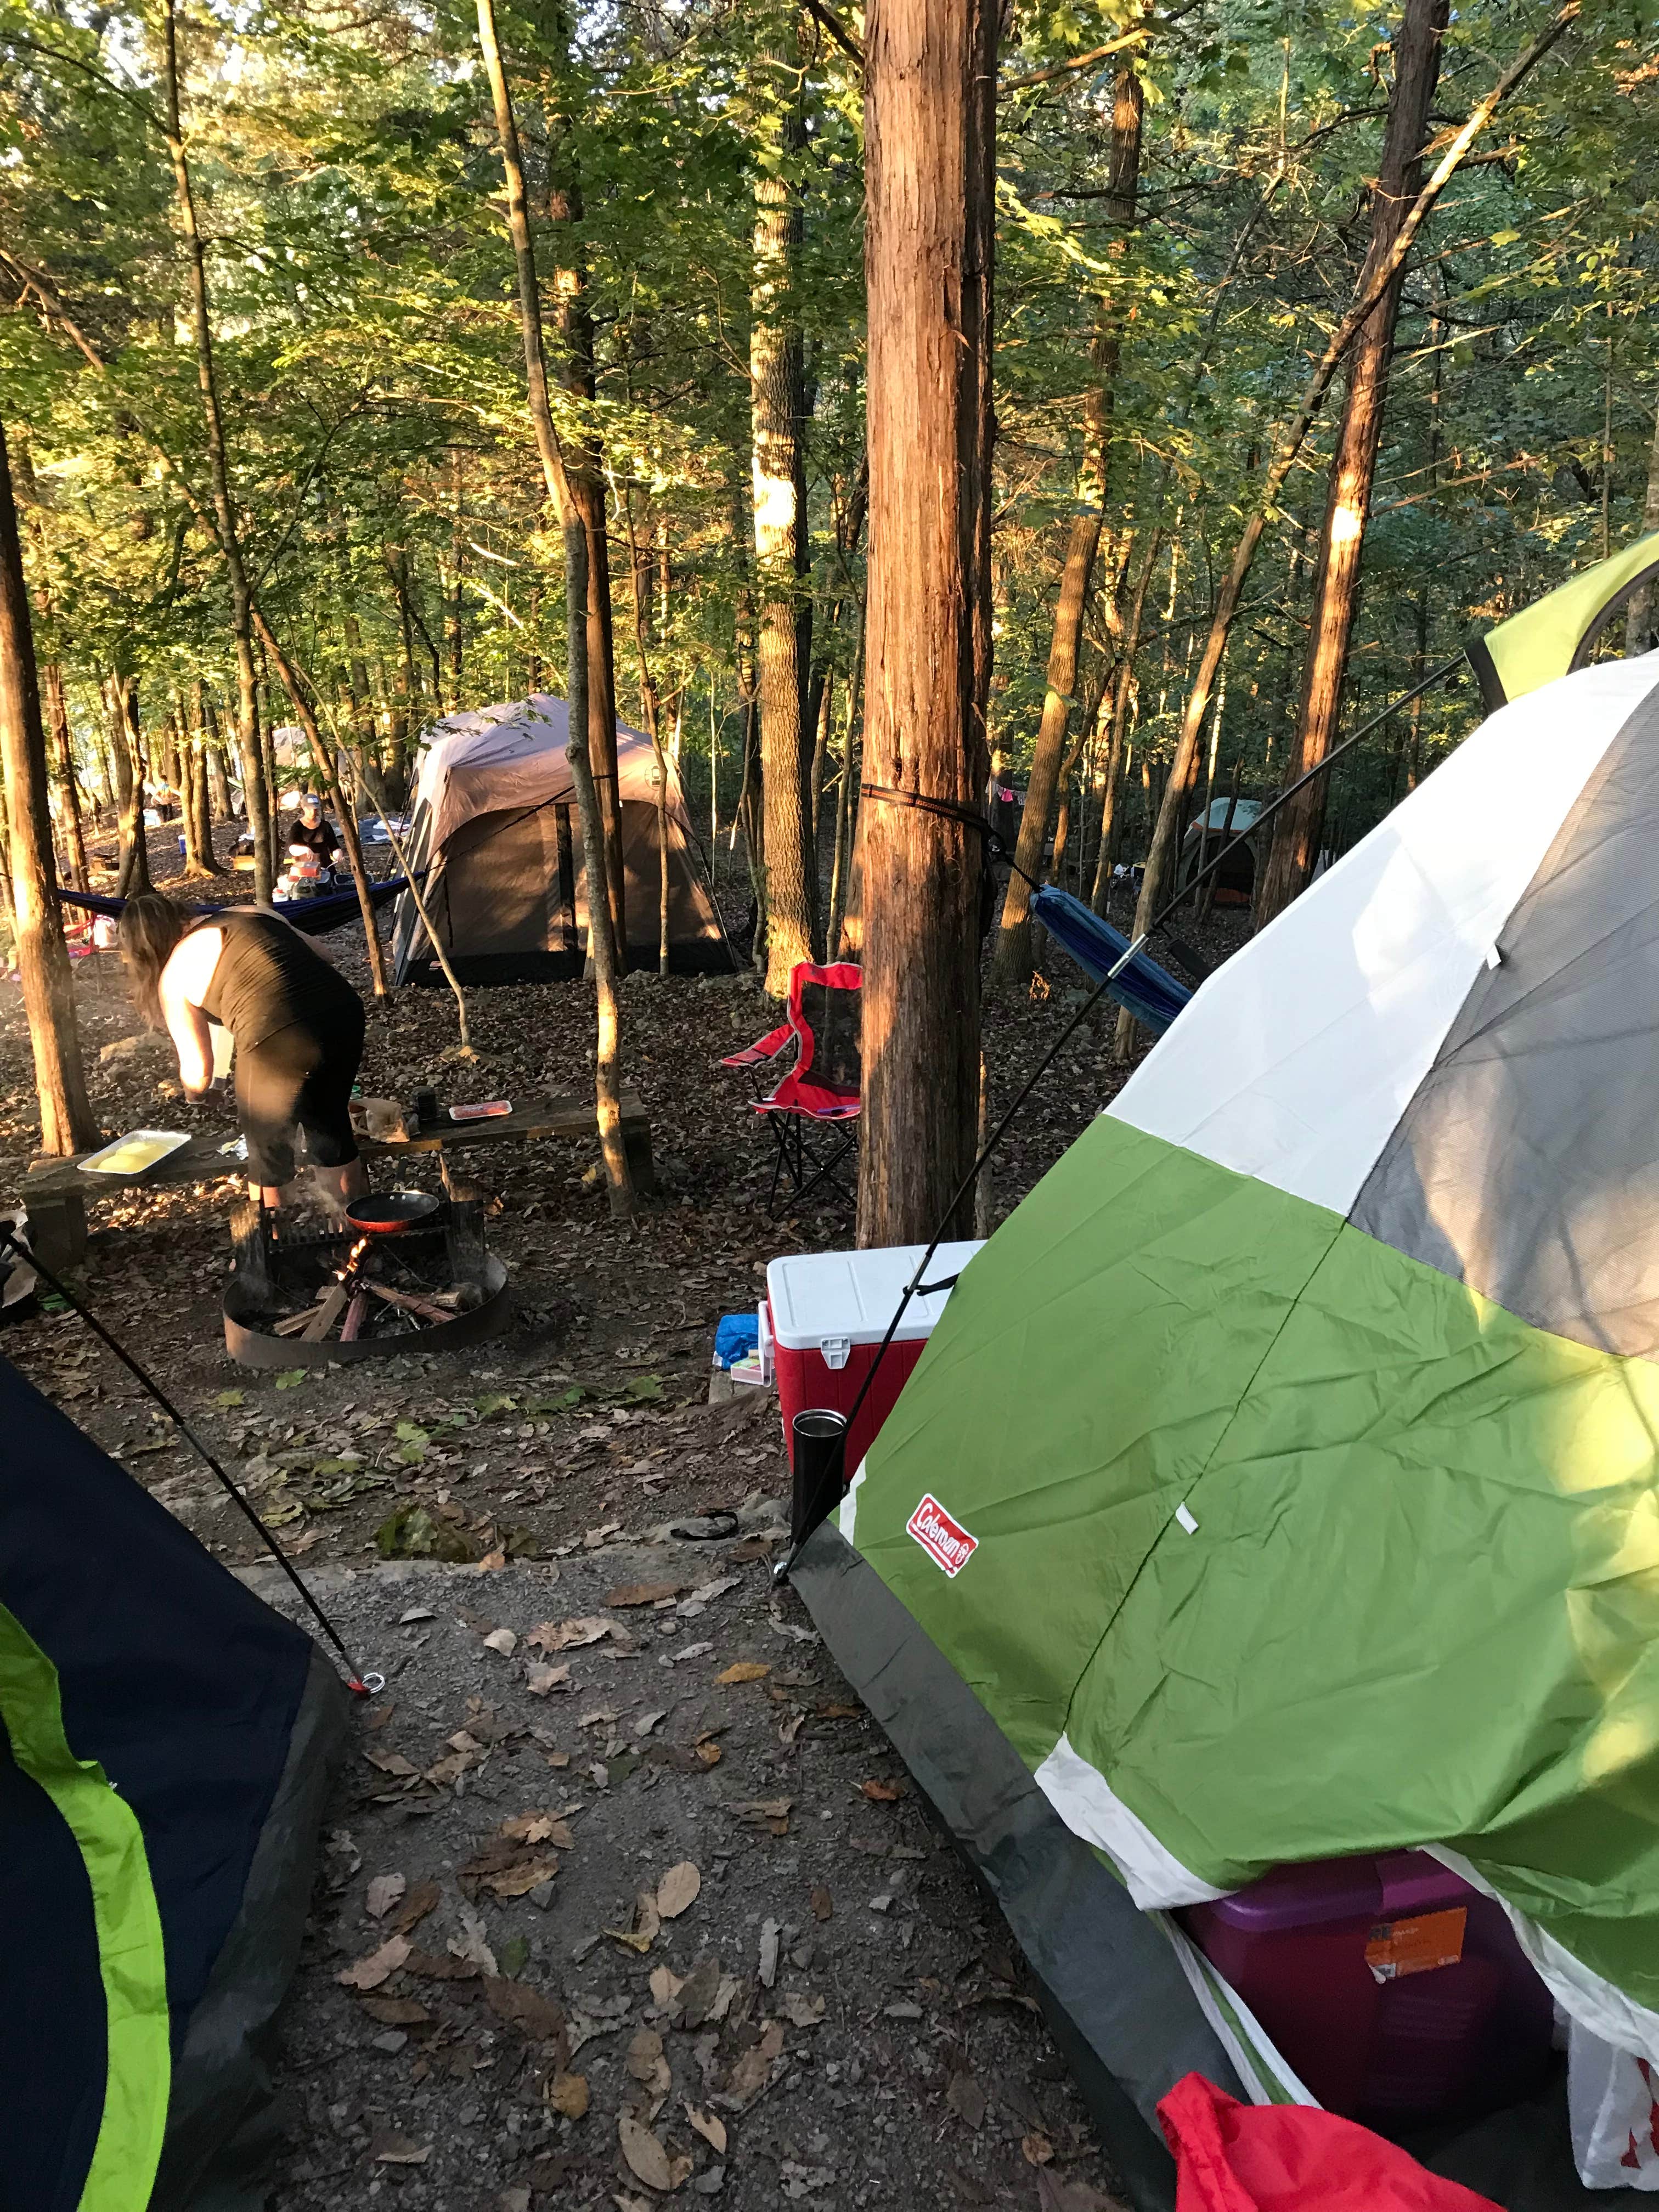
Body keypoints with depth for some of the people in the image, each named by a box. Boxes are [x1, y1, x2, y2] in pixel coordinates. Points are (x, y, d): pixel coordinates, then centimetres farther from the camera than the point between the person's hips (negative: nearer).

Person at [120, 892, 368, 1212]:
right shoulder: (250, 913, 22)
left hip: (278, 1048, -6)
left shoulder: (174, 976, 10)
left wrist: (195, 1091, 34)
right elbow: (324, 959, 22)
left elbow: (198, 1072, 13)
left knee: (266, 1160, 18)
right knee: (332, 1125, 27)